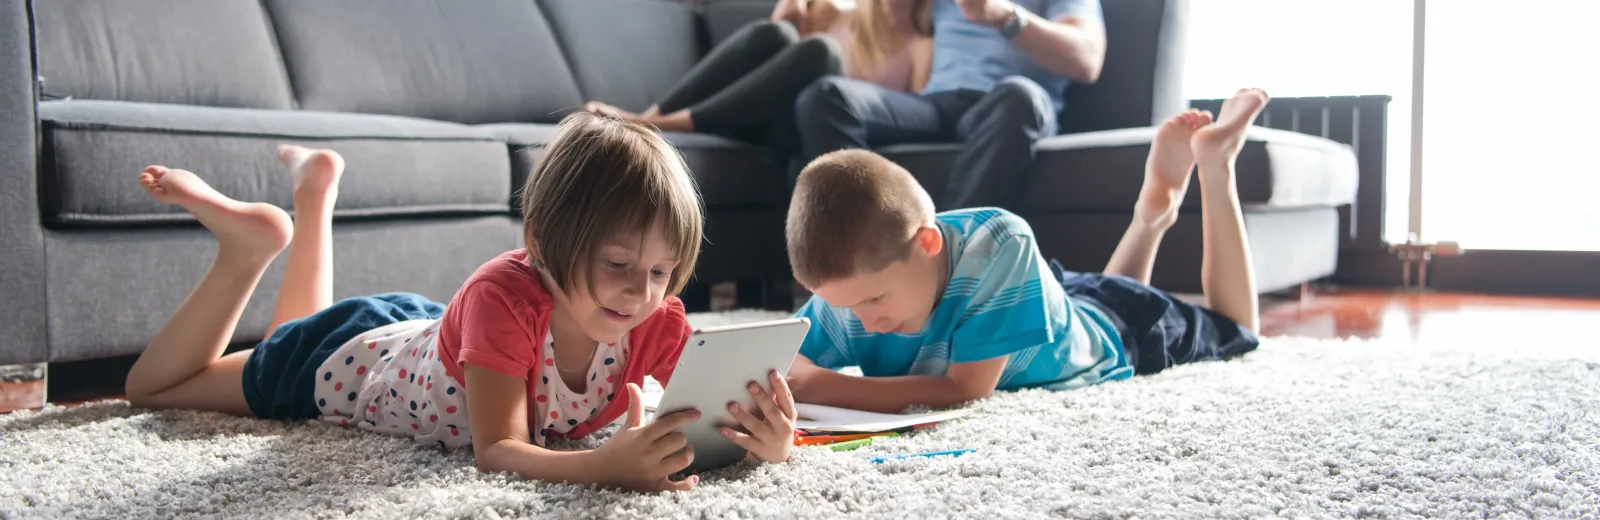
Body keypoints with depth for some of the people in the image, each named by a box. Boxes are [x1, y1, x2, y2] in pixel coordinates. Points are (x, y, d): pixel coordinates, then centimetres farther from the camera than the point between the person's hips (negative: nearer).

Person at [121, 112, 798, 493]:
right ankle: (250, 241, 21)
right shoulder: (504, 295, -44)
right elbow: (496, 451, -48)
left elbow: (717, 416, -29)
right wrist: (604, 464, -68)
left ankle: (316, 187, 46)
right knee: (151, 387, 18)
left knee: (297, 334, 39)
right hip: (347, 361, -5)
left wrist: (763, 439, -53)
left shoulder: (660, 325, -29)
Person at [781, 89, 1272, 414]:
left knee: (1233, 328, 28)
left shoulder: (999, 244, -47)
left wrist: (815, 386, -53)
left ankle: (1214, 166, 30)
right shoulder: (852, 284, -35)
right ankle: (1156, 208, 43)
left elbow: (967, 389, -46)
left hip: (1113, 334, -4)